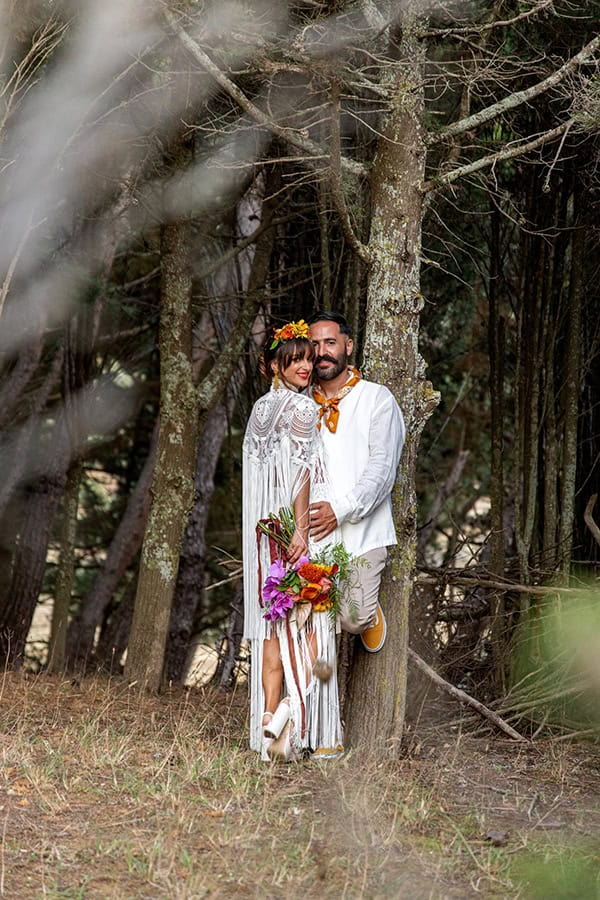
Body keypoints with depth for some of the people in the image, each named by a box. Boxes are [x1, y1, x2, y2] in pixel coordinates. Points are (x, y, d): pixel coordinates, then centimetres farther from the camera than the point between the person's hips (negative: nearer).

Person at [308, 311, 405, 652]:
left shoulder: (377, 399, 1)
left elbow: (383, 467, -8)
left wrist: (340, 509, -20)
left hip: (361, 531, -4)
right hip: (313, 533, 4)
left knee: (355, 618, -15)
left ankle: (371, 613, 21)